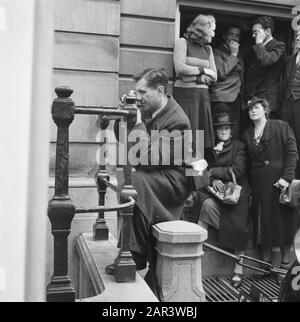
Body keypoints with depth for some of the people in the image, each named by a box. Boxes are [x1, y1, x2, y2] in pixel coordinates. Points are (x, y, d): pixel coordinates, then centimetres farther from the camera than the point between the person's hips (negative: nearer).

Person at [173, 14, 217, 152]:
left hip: (203, 95, 6)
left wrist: (197, 78, -6)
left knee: (203, 136, 0)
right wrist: (203, 70, -2)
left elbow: (214, 76, 12)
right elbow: (180, 68, -12)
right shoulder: (183, 42, 3)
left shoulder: (208, 48, 20)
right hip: (185, 93, -5)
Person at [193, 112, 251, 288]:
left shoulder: (239, 146, 2)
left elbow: (237, 171, -9)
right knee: (207, 204, -30)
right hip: (214, 189, 3)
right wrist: (213, 180, -13)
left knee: (237, 229, -13)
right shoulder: (209, 148, 14)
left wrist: (213, 172, -7)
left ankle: (239, 269, 2)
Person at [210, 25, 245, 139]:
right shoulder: (217, 52, 3)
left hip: (236, 99, 6)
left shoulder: (239, 55, 24)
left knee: (235, 134, -1)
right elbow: (221, 73, -12)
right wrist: (233, 55, -4)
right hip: (221, 99, -6)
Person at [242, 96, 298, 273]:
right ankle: (266, 263, 15)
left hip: (281, 180, -3)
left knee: (284, 217, 2)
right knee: (263, 218, 4)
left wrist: (286, 177, -14)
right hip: (259, 183, 3)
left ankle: (286, 259, 16)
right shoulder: (247, 135, 13)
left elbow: (292, 153, -4)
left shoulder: (281, 126, 3)